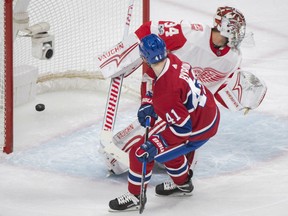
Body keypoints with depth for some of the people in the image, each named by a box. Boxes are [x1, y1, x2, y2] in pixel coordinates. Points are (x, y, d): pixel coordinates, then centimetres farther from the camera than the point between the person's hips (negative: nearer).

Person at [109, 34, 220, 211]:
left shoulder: (165, 92, -35)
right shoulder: (173, 60, -11)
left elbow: (183, 127, -29)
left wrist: (155, 146, -25)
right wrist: (151, 107, 7)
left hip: (196, 131, -8)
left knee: (140, 153, -1)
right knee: (167, 146, 31)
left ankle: (134, 197, 15)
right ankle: (183, 184, 49)